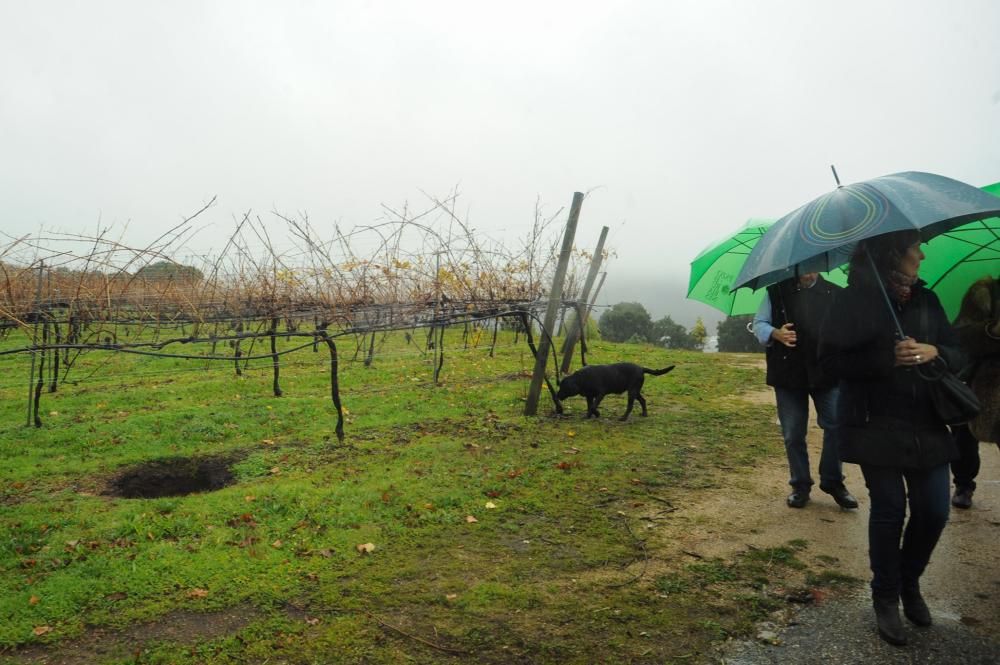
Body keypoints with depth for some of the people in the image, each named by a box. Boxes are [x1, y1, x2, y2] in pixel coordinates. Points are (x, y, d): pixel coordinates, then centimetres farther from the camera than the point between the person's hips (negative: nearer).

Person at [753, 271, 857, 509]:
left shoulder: (835, 293, 7)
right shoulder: (777, 291, 4)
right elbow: (759, 324, 4)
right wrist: (775, 334, -18)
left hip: (827, 372, 1)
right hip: (788, 374, 0)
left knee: (836, 426, -3)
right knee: (793, 434, 6)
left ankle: (833, 482, 16)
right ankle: (800, 485, 21)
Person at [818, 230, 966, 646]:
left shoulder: (927, 300, 9)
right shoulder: (855, 301, -6)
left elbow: (958, 355, 11)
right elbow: (831, 359, -12)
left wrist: (934, 352, -12)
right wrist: (889, 358, -23)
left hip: (927, 425, 5)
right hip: (877, 426, -5)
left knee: (934, 511, 7)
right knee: (889, 510, 1)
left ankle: (910, 584, 33)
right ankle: (886, 599, 20)